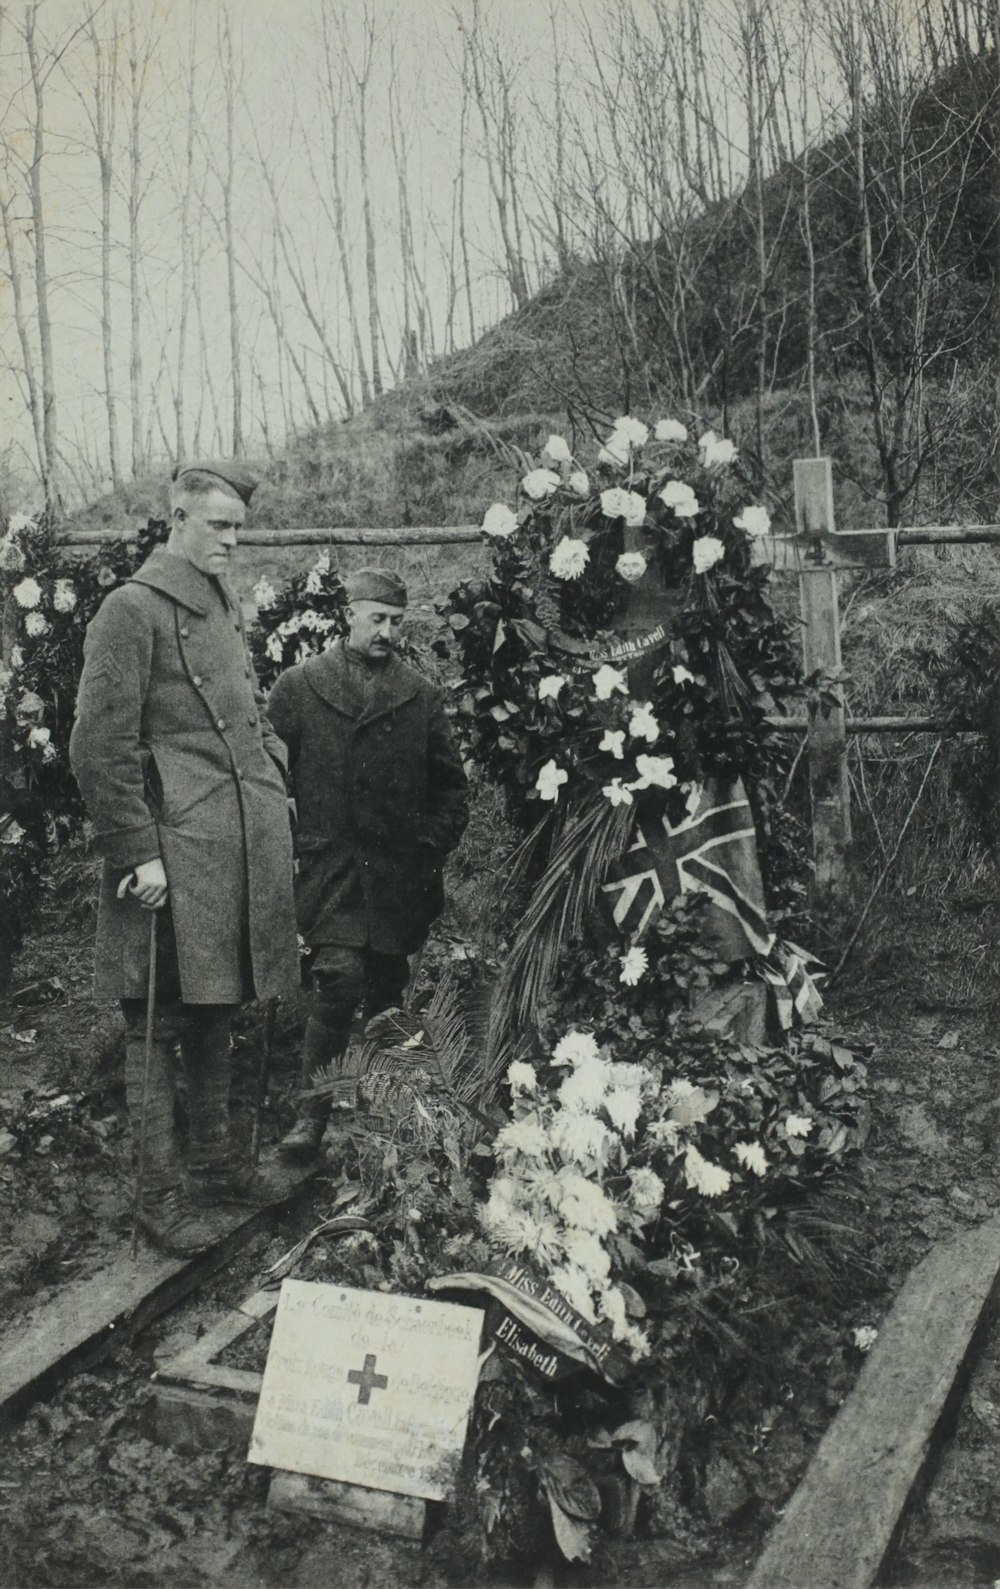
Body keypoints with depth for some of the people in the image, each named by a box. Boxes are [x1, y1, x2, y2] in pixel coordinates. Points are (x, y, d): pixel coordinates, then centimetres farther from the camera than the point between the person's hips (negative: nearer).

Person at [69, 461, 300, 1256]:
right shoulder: (132, 609, -10)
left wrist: (275, 791, 14)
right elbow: (100, 745, -14)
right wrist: (138, 853, -16)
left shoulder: (225, 609, 17)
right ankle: (163, 1195, 10)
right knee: (158, 1026, 1)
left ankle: (216, 1160, 31)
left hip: (240, 851, 8)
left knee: (215, 1012, 18)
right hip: (175, 853, -8)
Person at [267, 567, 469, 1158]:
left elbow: (452, 786, 15)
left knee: (388, 988, 7)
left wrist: (431, 848, 5)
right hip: (328, 866, -2)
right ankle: (312, 1113, -5)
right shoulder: (298, 688, 4)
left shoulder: (421, 696, 10)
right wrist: (289, 844, 1)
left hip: (398, 874, 2)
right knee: (341, 978, -17)